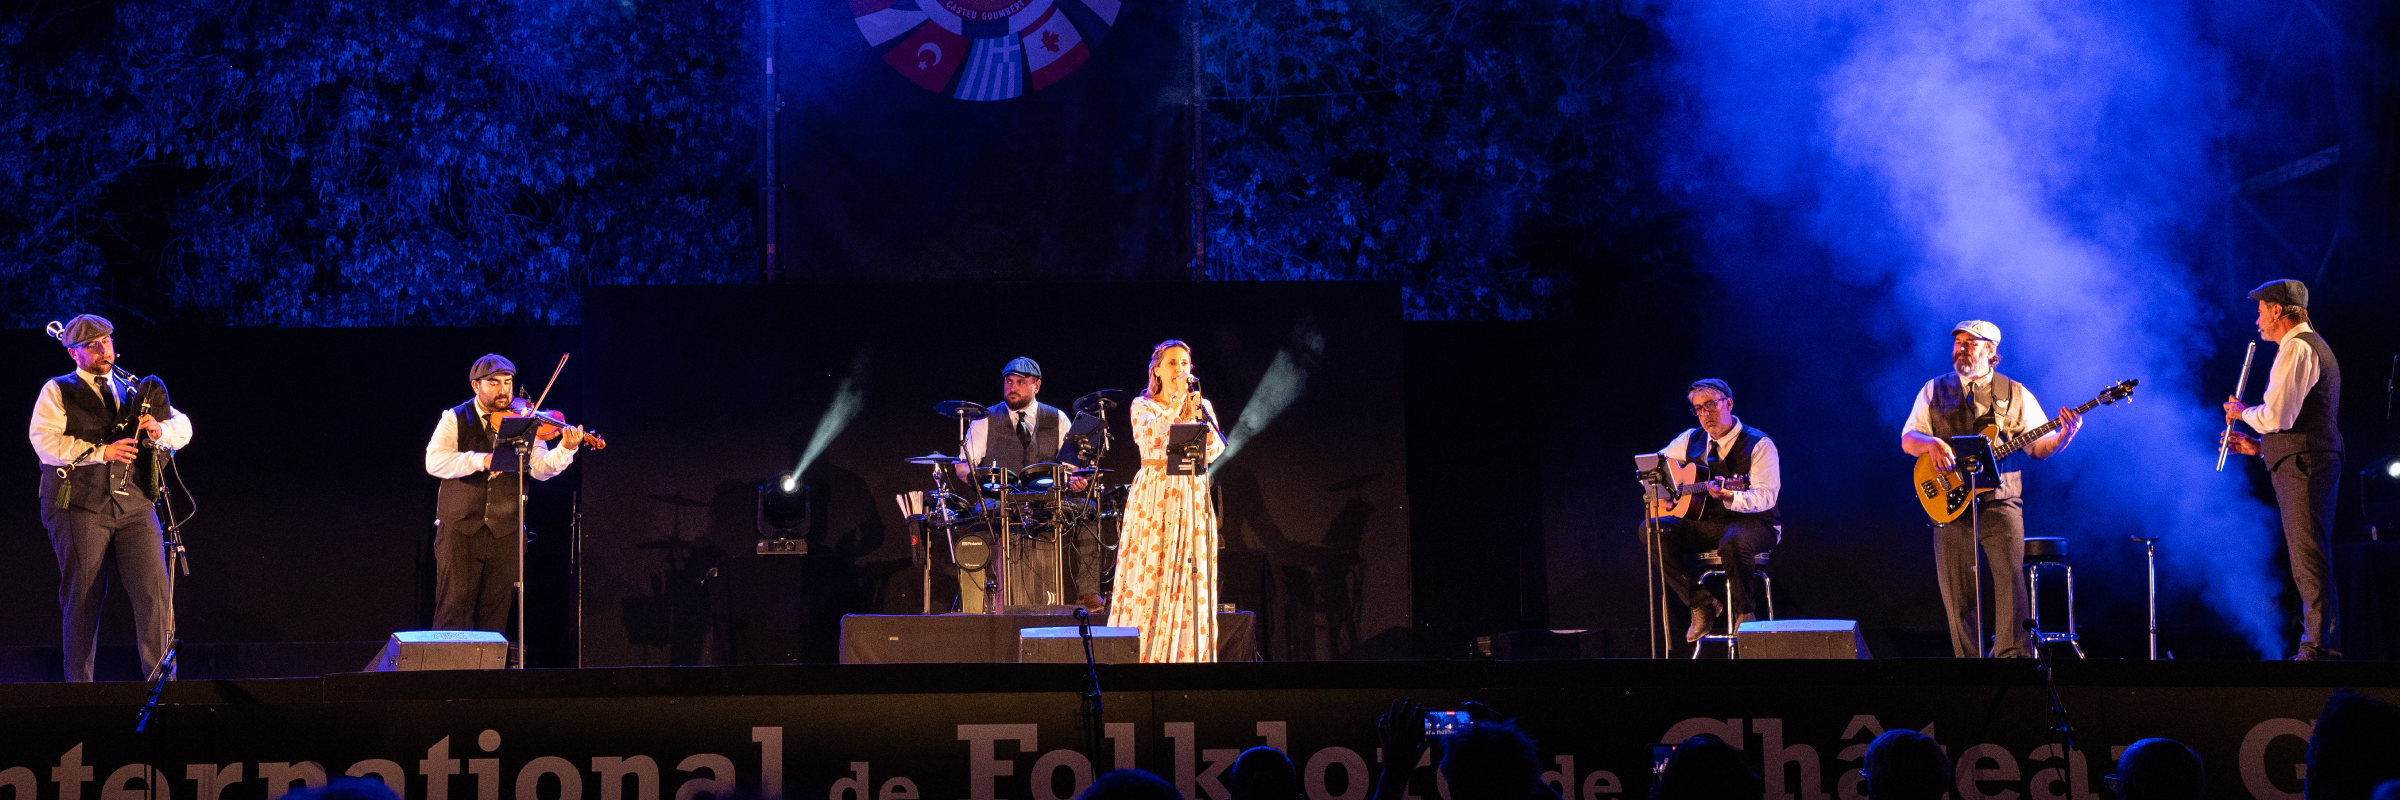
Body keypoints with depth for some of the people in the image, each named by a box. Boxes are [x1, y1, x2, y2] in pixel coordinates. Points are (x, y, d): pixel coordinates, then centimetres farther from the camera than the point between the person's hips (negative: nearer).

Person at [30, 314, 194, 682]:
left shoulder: (133, 392, 21)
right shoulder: (57, 391, 8)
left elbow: (183, 428, 15)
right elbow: (45, 441, -8)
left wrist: (159, 430, -9)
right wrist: (101, 451, -15)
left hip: (135, 505, 3)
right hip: (80, 506, -3)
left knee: (156, 592, -8)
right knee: (81, 598, 0)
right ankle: (79, 685, 7)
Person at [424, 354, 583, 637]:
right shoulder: (455, 420, 1)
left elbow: (541, 467, -7)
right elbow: (435, 461, -14)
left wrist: (565, 449, -27)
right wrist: (482, 460, -27)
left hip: (505, 533, 2)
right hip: (460, 529, -2)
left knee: (495, 614, 5)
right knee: (454, 608, -5)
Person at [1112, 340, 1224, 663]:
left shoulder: (1203, 406, 12)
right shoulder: (1143, 406, 4)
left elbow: (1212, 451, -2)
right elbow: (1151, 439, -15)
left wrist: (1198, 412, -12)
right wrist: (1176, 402, -15)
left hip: (1192, 498, 3)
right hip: (1153, 497, -3)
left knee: (1190, 579, -1)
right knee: (1150, 575, -7)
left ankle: (1187, 655, 0)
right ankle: (1142, 656, -6)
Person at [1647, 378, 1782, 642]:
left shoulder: (1758, 444, -6)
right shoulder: (1691, 440, 10)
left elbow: (1766, 496, -17)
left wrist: (1731, 498, -36)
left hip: (1750, 523, -5)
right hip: (1703, 524, 5)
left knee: (1733, 541, -42)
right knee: (1653, 529, -21)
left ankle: (1744, 614, -15)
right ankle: (1700, 605, -13)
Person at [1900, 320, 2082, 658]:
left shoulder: (2015, 395, 9)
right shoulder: (1935, 390, 12)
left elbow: (2040, 446, 6)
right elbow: (1907, 439, 8)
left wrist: (2065, 434, -14)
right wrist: (1931, 443, -14)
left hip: (2000, 504, -2)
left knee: (2010, 578, -16)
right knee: (1956, 593, 2)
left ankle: (2014, 655, -16)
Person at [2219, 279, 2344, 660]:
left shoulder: (2296, 348, -11)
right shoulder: (2315, 347, 24)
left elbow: (2276, 416, -20)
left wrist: (2242, 412, -1)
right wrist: (2259, 446, 22)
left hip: (2302, 466, -11)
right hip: (2317, 461, 11)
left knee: (2308, 558, -12)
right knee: (2309, 559, 11)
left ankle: (2317, 647, -15)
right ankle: (2322, 644, 12)